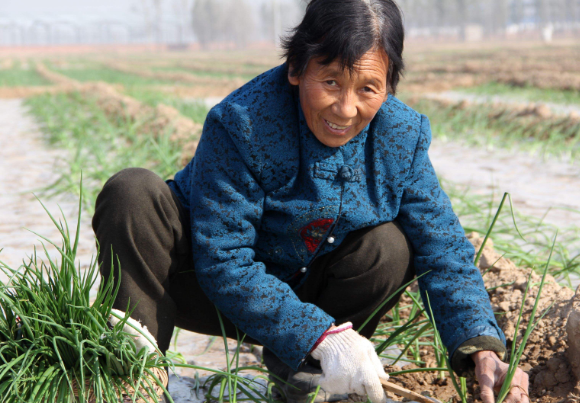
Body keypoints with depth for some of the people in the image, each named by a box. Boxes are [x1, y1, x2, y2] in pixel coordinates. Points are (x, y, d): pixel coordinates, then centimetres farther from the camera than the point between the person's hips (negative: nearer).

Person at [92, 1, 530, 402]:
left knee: (390, 247, -22)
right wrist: (320, 333, -37)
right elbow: (222, 261, -29)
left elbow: (443, 252, -13)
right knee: (135, 194, -28)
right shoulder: (242, 123, -29)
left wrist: (484, 350, -29)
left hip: (300, 291, 4)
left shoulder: (403, 136, -15)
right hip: (217, 290, -3)